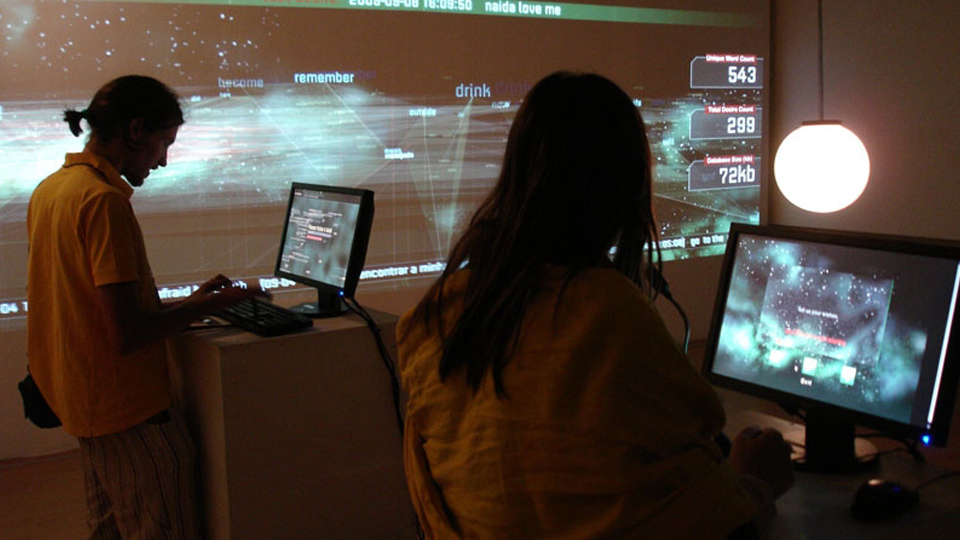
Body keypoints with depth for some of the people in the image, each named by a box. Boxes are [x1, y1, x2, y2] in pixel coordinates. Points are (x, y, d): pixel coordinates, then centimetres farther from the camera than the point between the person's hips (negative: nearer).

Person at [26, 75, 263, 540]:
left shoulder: (48, 189, 8)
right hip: (129, 412, -10)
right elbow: (126, 335, -24)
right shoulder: (105, 199, -21)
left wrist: (186, 302, 13)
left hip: (82, 403, 10)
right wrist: (207, 306, -10)